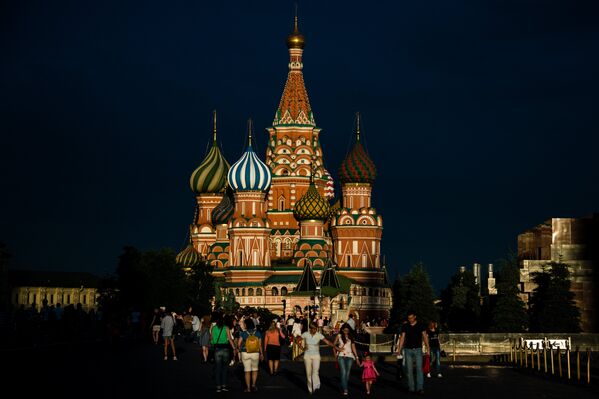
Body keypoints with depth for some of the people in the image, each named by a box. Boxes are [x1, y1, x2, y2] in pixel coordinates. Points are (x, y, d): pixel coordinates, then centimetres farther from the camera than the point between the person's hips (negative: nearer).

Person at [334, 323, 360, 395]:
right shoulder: (339, 336, 6)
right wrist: (338, 349, -7)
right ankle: (345, 389, -15)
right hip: (341, 356, -3)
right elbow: (334, 345, 10)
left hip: (349, 356, 3)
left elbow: (353, 348, 10)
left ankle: (343, 387, 16)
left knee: (347, 373, 2)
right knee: (343, 372, -14)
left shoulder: (351, 337, 12)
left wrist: (357, 357, 6)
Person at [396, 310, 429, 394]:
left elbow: (425, 337, -3)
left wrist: (427, 347, -15)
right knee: (409, 369, 2)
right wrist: (399, 349, -9)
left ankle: (420, 388, -14)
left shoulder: (421, 325, 1)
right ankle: (411, 387, 10)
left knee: (419, 368, -10)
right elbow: (402, 338, 2)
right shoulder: (405, 326, 4)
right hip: (408, 350, 2)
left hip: (418, 350, -2)